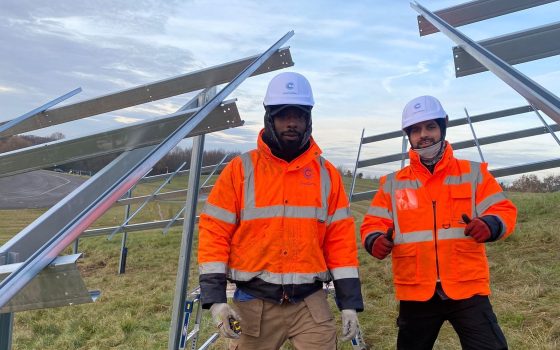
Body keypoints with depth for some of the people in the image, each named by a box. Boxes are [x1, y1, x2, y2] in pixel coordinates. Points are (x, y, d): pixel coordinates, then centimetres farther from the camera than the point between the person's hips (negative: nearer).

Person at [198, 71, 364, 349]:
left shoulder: (327, 174, 4)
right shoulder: (240, 170, -2)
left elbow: (341, 239, 4)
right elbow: (214, 232, -4)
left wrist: (349, 302, 1)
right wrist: (215, 298, -10)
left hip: (311, 302, 1)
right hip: (254, 303, -1)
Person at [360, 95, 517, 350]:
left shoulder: (474, 173, 5)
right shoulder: (393, 183, 7)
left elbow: (503, 211, 1)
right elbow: (373, 224, 5)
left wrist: (489, 225, -22)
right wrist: (375, 241, -18)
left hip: (467, 290, -1)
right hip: (416, 294, 2)